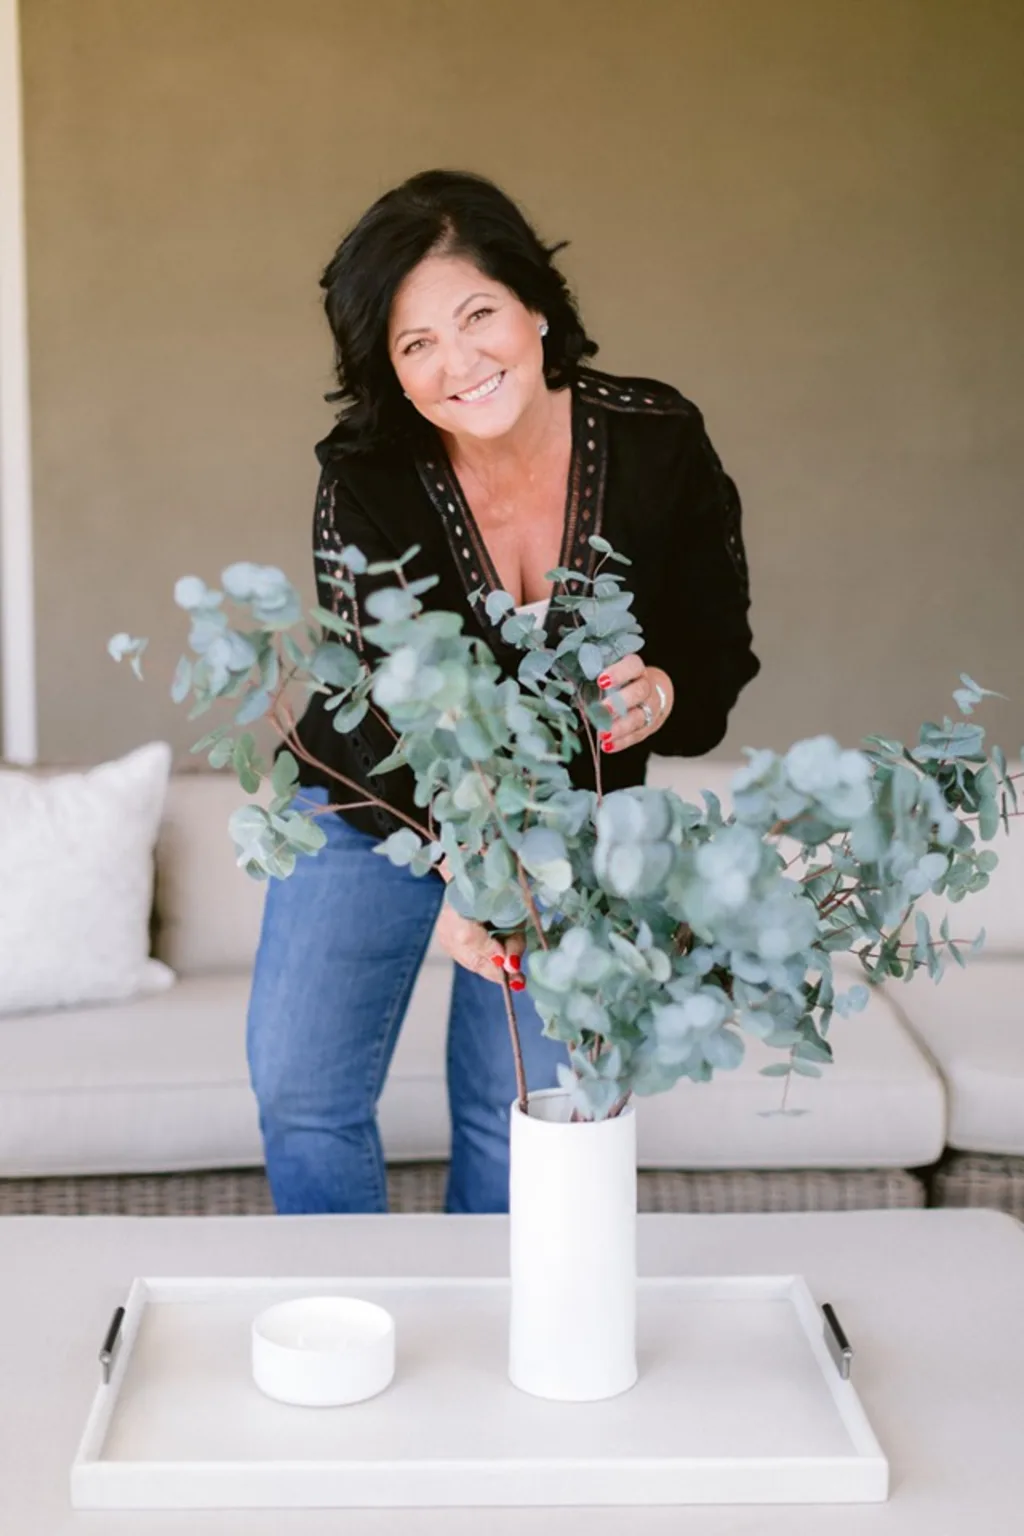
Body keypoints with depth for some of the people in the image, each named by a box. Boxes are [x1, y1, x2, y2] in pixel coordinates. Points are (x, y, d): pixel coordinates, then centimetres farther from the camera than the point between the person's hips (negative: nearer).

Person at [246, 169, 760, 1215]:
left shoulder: (658, 444, -18)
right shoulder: (366, 481, -22)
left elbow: (719, 656, -9)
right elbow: (384, 714, -29)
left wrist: (662, 697, -33)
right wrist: (451, 874, -46)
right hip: (376, 811, 0)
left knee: (518, 1115, 3)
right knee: (302, 1094, -2)